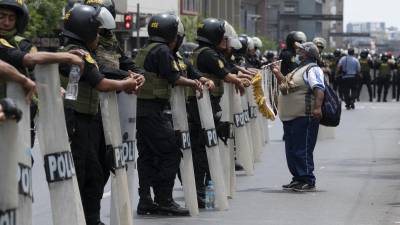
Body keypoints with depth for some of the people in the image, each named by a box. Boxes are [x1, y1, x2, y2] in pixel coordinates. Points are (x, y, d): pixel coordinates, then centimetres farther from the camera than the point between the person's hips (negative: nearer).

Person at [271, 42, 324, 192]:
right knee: (291, 150, 14)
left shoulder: (312, 69, -9)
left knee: (302, 150, -9)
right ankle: (298, 179, 22)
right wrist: (277, 74, 21)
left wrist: (317, 107, -36)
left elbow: (319, 89, -23)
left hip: (304, 117, -10)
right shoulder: (299, 70, 22)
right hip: (290, 117, 10)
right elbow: (286, 85, 34)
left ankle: (308, 181, -5)